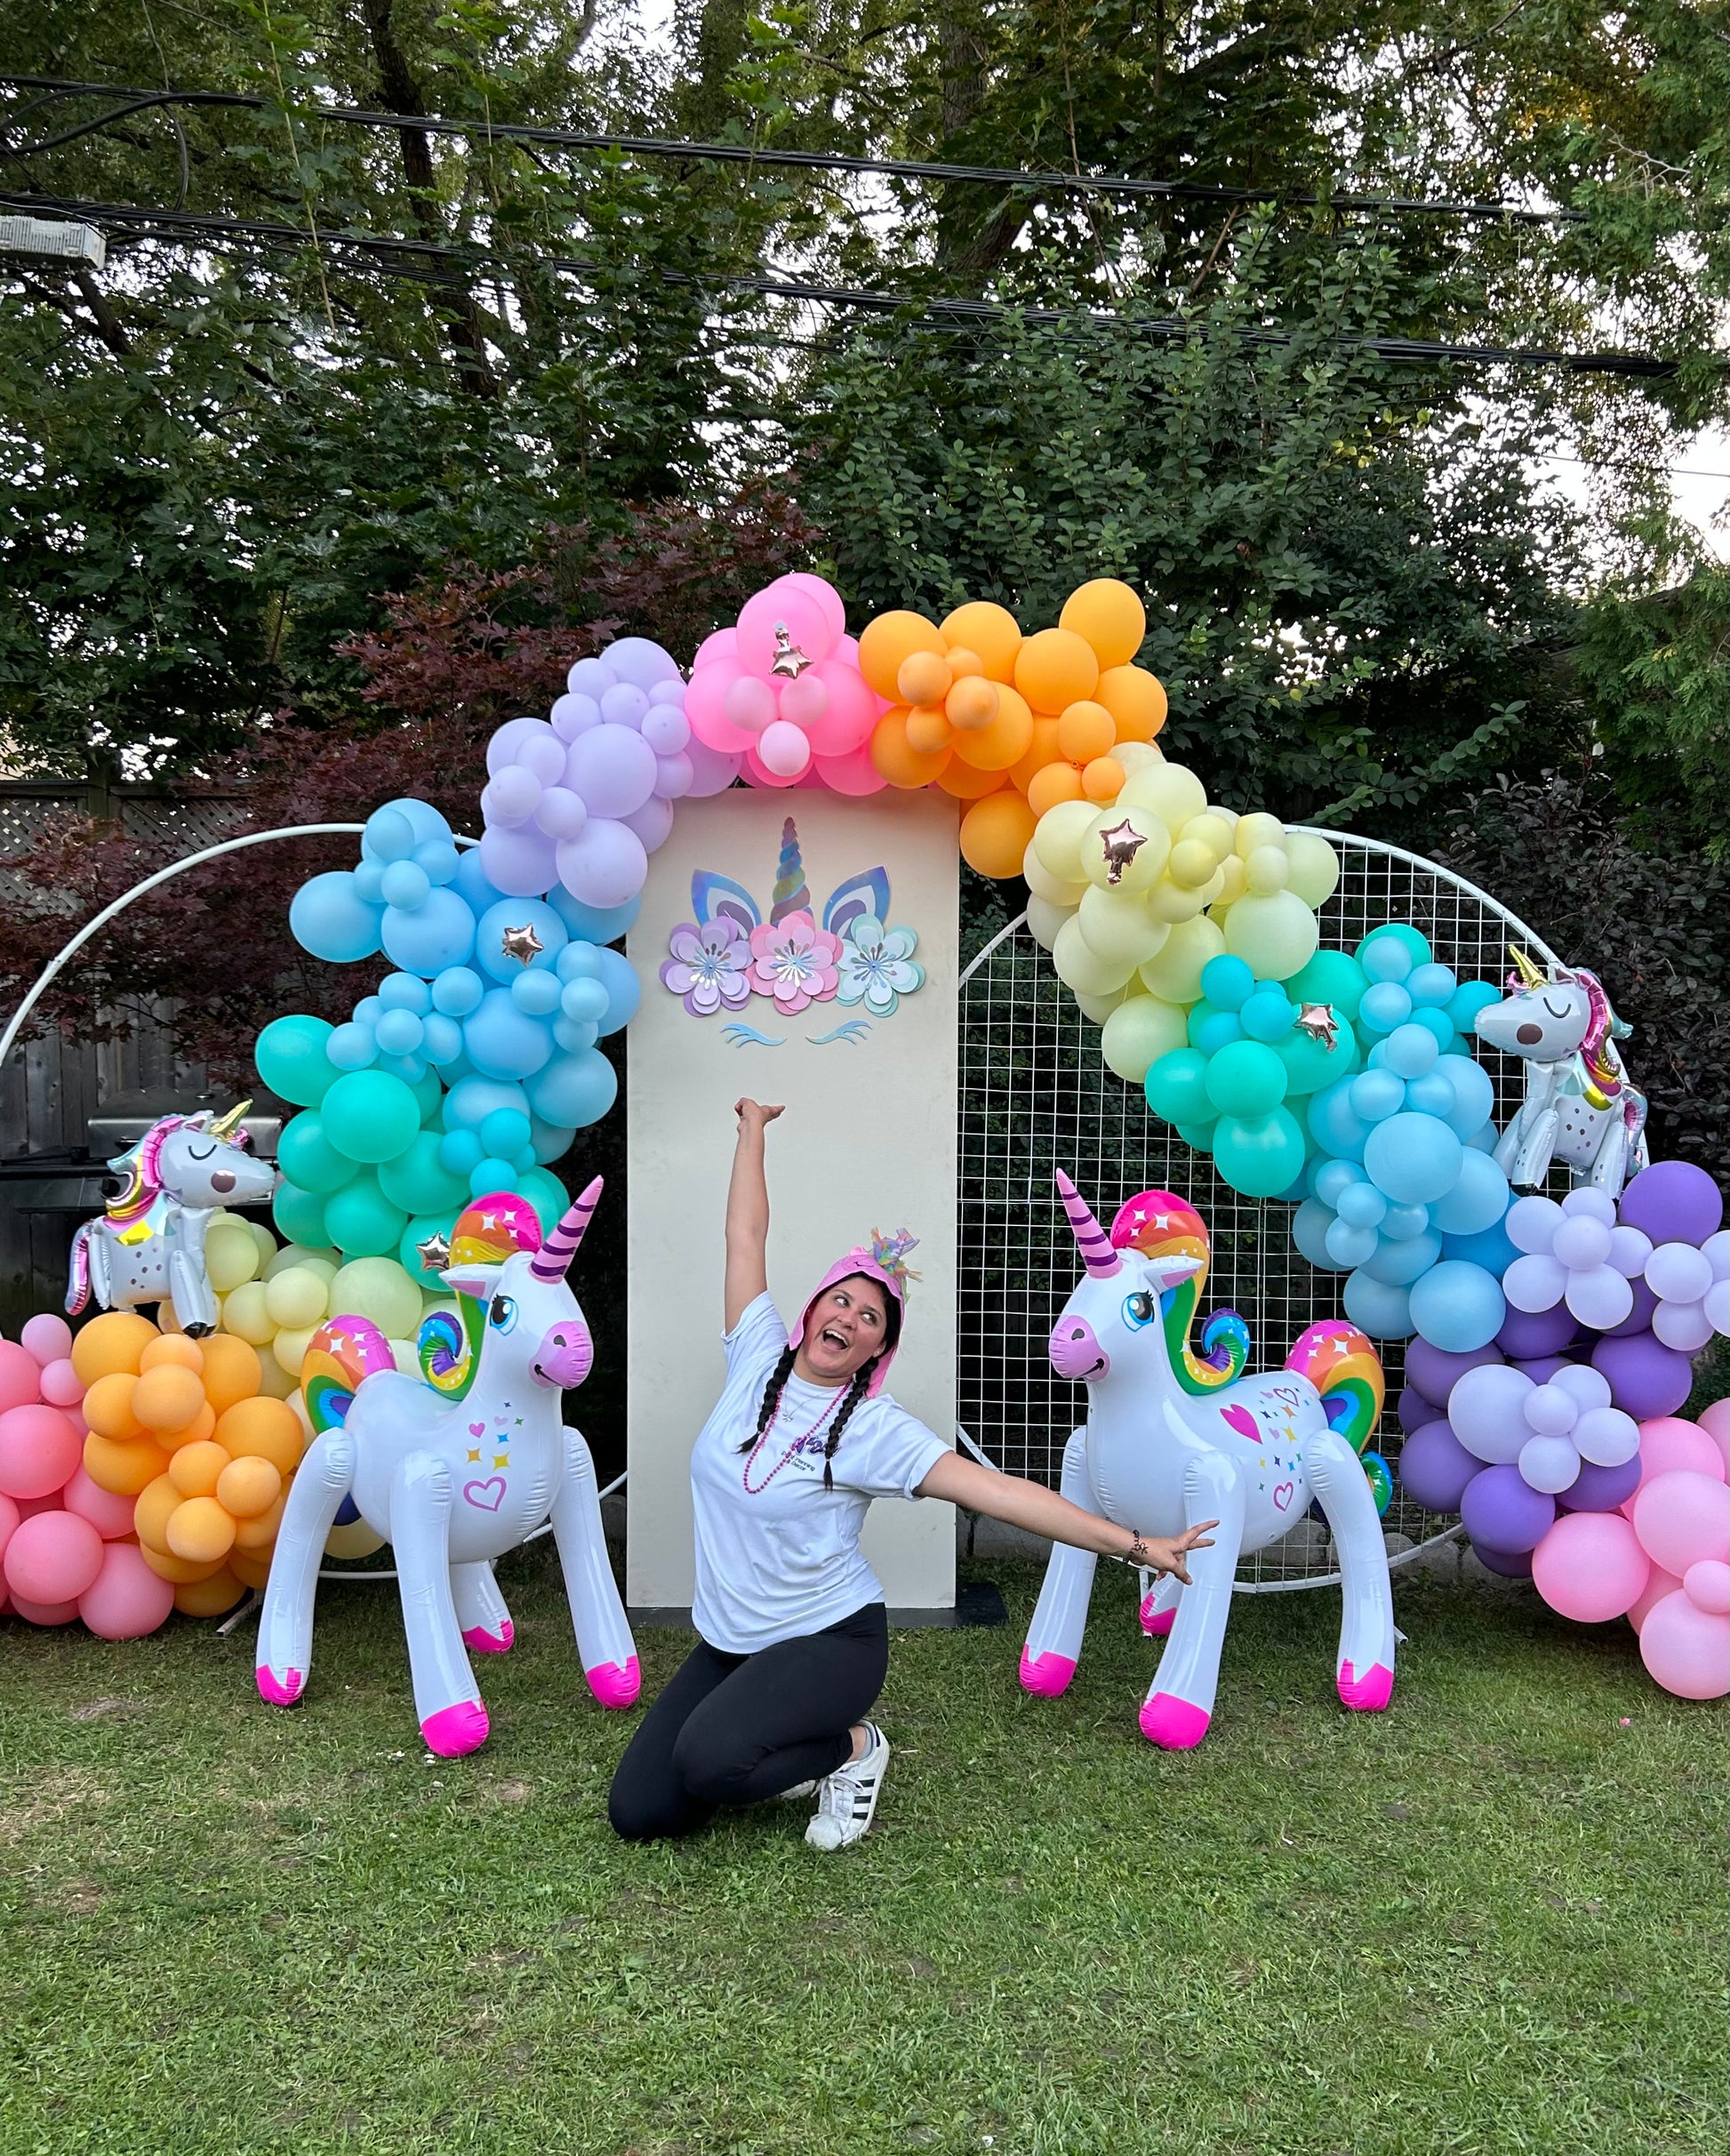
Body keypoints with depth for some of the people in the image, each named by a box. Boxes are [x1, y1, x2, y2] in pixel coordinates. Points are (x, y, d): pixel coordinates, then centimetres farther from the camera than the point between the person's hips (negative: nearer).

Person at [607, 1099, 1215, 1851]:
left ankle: (850, 1748, -2)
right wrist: (753, 1128, 7)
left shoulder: (877, 1428, -14)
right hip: (726, 1642, 5)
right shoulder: (759, 1358, -3)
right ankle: (782, 1750, 19)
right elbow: (746, 1236, 2)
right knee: (636, 1810, -2)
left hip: (828, 1639, -5)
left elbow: (996, 1490, -21)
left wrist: (1133, 1545, -26)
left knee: (709, 1760, -31)